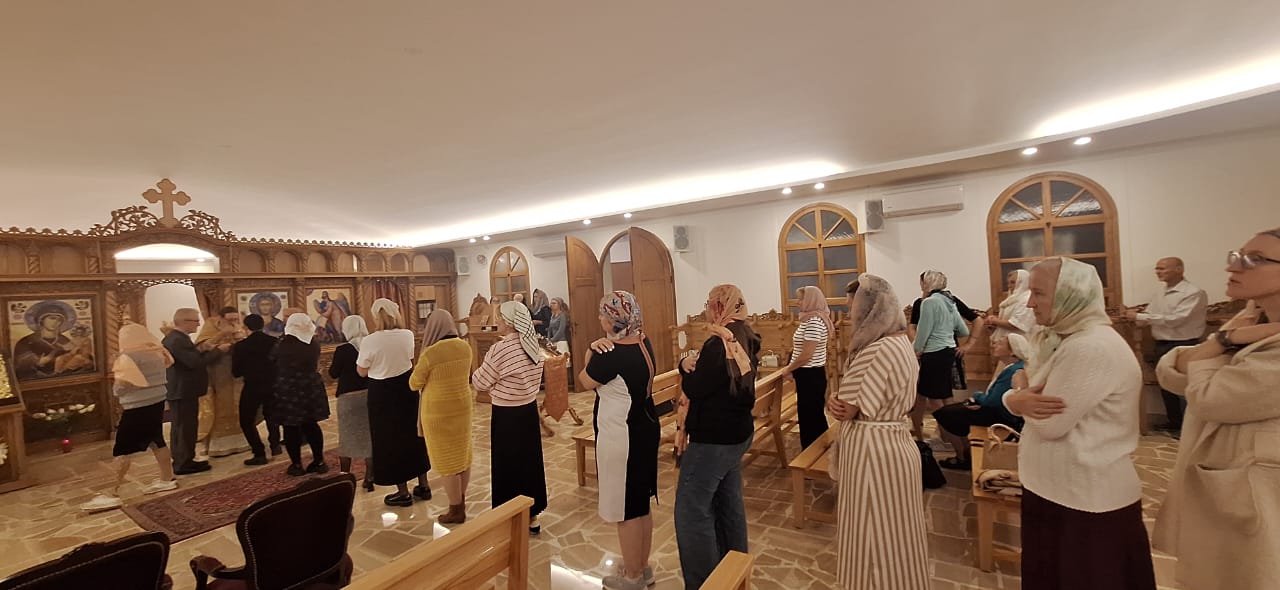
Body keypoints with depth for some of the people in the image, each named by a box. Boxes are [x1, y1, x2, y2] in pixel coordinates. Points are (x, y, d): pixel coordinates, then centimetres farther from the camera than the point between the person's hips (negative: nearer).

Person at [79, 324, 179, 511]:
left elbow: (119, 389, -11)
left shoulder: (127, 358, -14)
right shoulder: (157, 353, 4)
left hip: (137, 408, -7)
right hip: (157, 403, 7)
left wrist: (115, 387, 7)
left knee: (122, 449, 1)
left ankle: (113, 494, 4)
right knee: (157, 441, 16)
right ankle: (167, 479, 24)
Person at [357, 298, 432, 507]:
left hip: (382, 393, -4)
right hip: (407, 388, 4)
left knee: (390, 440, 9)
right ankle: (423, 486, 27)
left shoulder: (369, 341, -19)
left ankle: (403, 493, 18)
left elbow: (362, 371, -5)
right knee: (413, 435, 17)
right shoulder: (407, 335, -8)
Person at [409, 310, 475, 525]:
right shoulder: (465, 347, -3)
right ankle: (461, 501, 34)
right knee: (463, 453, 18)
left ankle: (456, 511, 18)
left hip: (439, 411, -6)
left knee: (447, 459, 6)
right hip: (463, 406, 6)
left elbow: (414, 384, -6)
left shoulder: (430, 353, -20)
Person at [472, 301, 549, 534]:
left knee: (508, 466, 7)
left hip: (506, 416, -7)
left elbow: (480, 383, -10)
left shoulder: (500, 349, -22)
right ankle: (531, 516, 30)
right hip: (529, 410, 7)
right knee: (529, 461, 17)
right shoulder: (534, 346, 1)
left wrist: (478, 371, 9)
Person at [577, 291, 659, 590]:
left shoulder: (611, 355, -24)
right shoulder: (644, 345, -1)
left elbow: (585, 381, -6)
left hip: (620, 439, -9)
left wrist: (590, 358, 11)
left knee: (626, 509, 8)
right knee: (640, 503, 21)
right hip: (645, 430, 9)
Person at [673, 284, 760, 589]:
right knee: (729, 502, 21)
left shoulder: (718, 344, -24)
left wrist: (685, 365, -4)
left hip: (713, 438, -10)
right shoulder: (746, 340, 5)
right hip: (737, 433, 10)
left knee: (692, 510, 1)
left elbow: (693, 390, -19)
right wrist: (698, 365, -8)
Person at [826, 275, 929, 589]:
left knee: (878, 540, 8)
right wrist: (836, 401, -11)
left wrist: (835, 403, 1)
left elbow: (849, 409, -20)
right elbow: (856, 401, 9)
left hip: (874, 449, -10)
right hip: (886, 443, 10)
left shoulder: (881, 350, -25)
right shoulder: (898, 341, 8)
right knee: (887, 536, 23)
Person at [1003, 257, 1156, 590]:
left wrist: (1022, 395, -6)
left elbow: (1050, 424, -24)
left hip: (1088, 501, -8)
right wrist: (1017, 401, -14)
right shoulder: (1054, 338, 6)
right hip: (1054, 489, 9)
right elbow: (1026, 399, 7)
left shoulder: (1092, 348, -23)